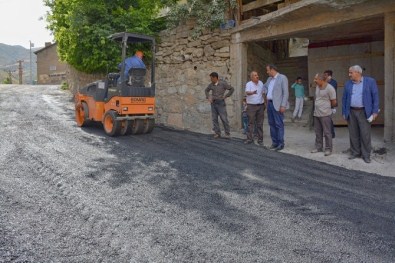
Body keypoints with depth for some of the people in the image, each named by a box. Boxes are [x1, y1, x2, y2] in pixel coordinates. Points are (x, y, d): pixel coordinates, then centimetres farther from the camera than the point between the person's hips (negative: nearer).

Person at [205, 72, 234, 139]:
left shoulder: (223, 83, -9)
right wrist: (208, 98, 6)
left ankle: (227, 133, 5)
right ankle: (217, 133, 9)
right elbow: (206, 90, 22)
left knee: (224, 119, -6)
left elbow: (232, 89, -5)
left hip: (221, 103, -4)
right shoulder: (211, 84, 5)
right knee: (214, 119, 1)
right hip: (213, 103, 4)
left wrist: (225, 96, -8)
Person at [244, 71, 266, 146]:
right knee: (251, 123, -1)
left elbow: (263, 93, 17)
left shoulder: (261, 83, 9)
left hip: (260, 106, 4)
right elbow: (247, 92, -25)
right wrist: (252, 92, -47)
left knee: (260, 124, 4)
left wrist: (264, 103, 13)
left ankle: (260, 140, 9)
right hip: (251, 106, -4)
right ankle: (249, 138, 7)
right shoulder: (248, 84, -7)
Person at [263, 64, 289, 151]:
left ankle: (280, 144, 1)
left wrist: (283, 105, -18)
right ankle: (274, 142, 16)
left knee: (279, 124, -5)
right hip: (269, 103, 8)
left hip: (277, 105, -8)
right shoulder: (269, 79, 16)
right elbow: (265, 87, 35)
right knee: (272, 124, 9)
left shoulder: (282, 78, -7)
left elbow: (285, 92, -12)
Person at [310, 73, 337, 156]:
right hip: (316, 113, 7)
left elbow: (334, 102, -8)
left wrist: (327, 107, 7)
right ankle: (318, 147, 25)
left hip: (325, 114, -7)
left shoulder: (329, 88, -14)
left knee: (326, 132, 1)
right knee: (318, 132, 14)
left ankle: (328, 149, 11)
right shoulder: (317, 87, 8)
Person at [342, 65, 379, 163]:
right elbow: (344, 99, 10)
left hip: (364, 112, -3)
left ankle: (366, 155, 9)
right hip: (351, 112, 4)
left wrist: (375, 111, -8)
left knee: (365, 134, -1)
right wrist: (344, 112, 5)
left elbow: (375, 97, -3)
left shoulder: (370, 81, -2)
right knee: (353, 134, 9)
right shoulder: (348, 84, 8)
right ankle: (355, 153, 20)